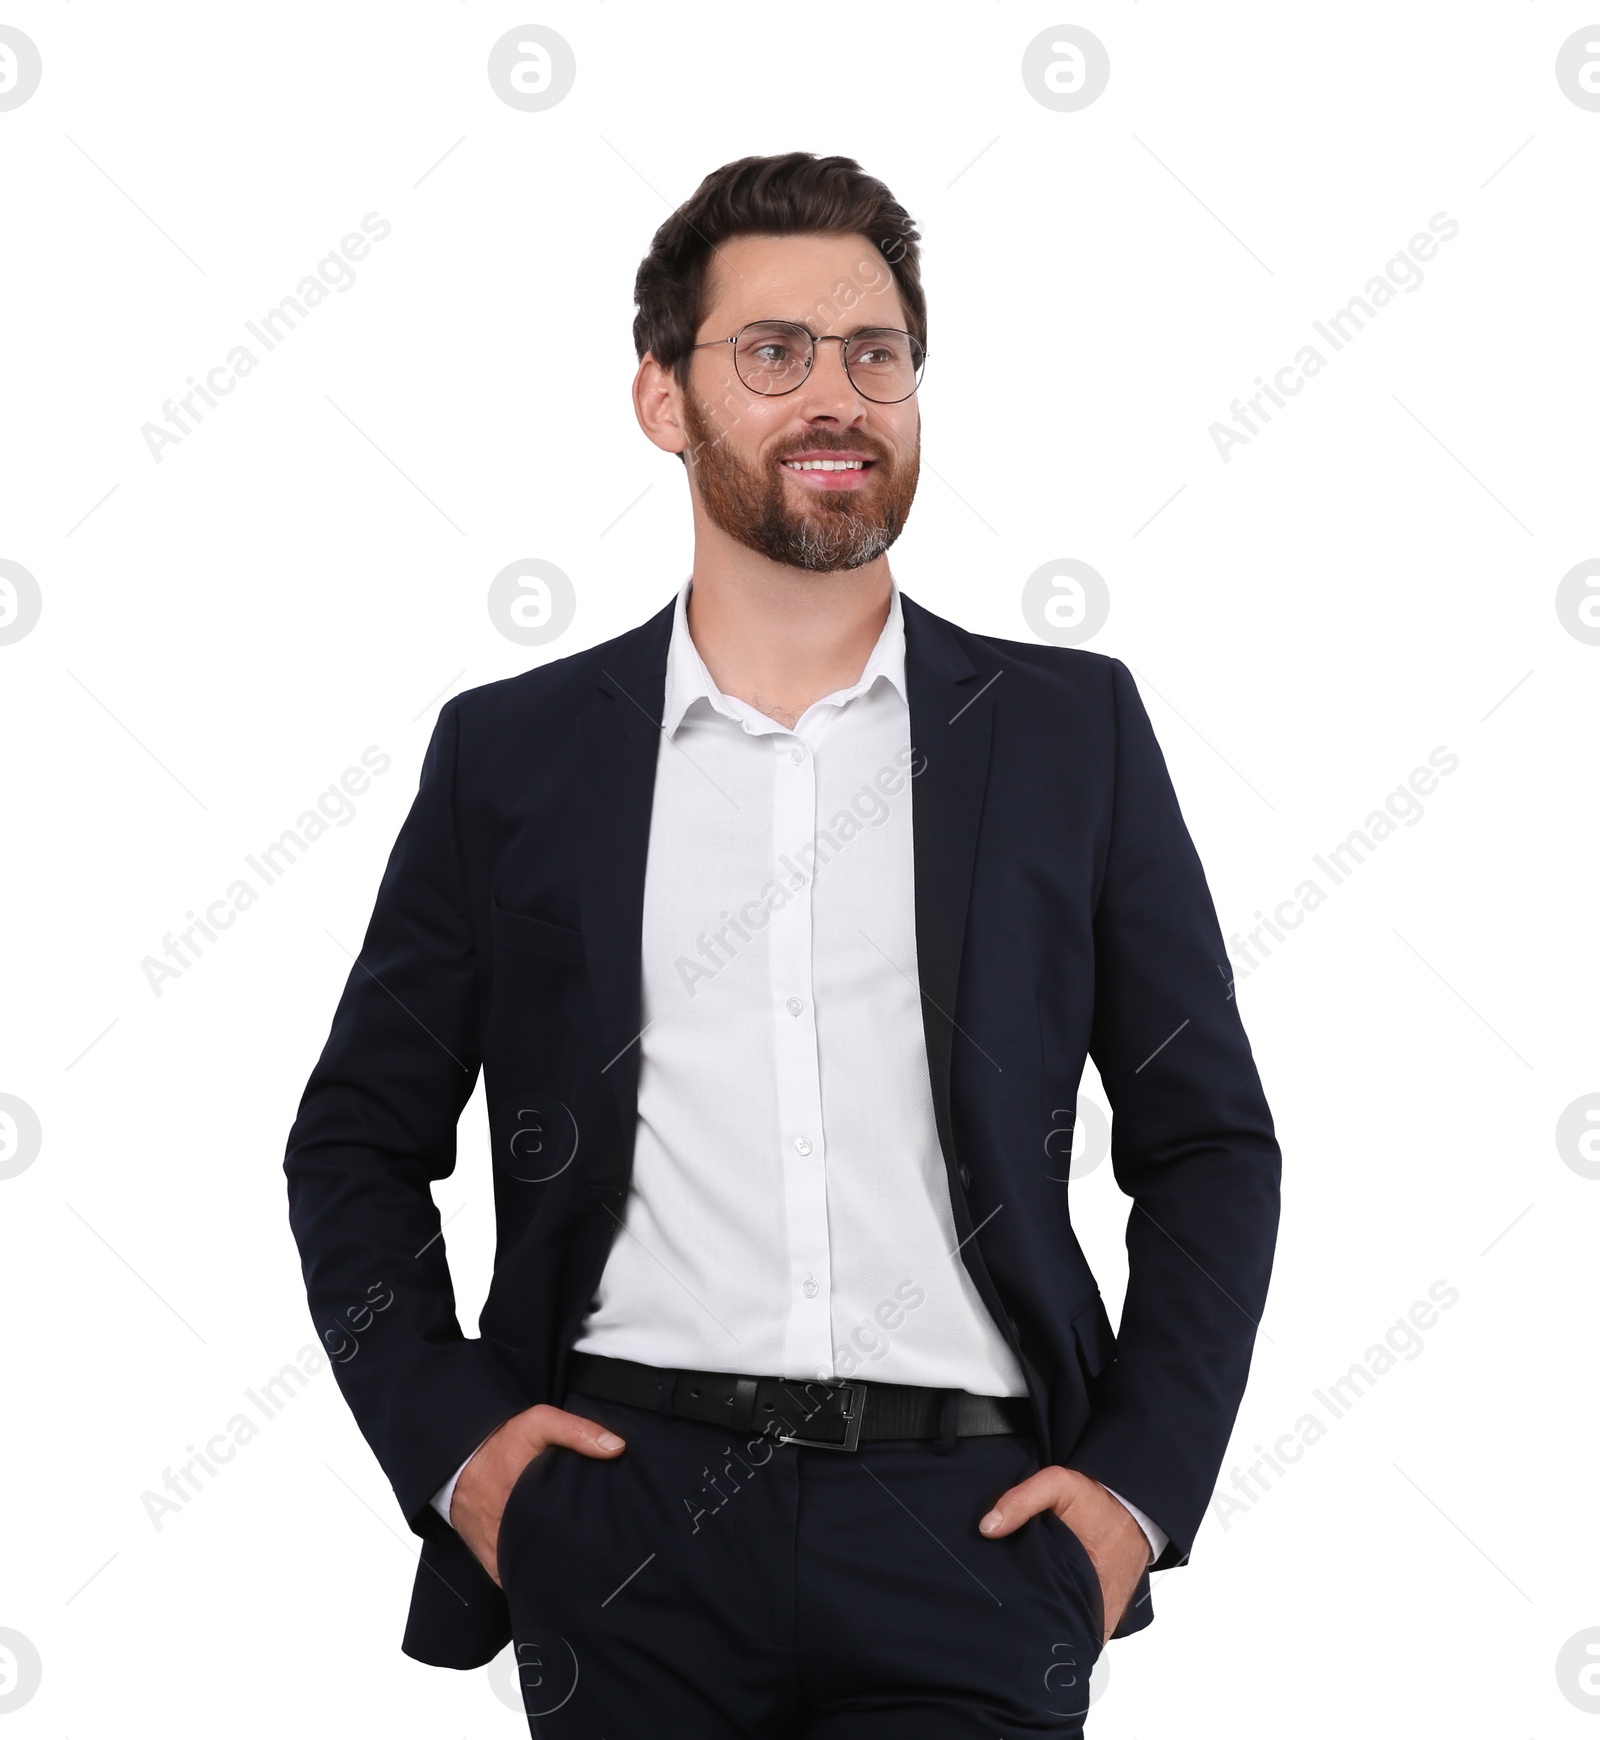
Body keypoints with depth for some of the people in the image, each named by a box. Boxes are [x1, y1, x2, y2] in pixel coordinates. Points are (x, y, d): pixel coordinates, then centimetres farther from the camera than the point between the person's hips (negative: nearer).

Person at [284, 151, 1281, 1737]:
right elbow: (358, 1142, 13)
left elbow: (1209, 1141, 10)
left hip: (969, 1532, 0)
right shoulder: (510, 752, 8)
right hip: (625, 1520, 0)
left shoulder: (1071, 727, 8)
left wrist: (1140, 1484, -1)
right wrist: (445, 1435, 0)